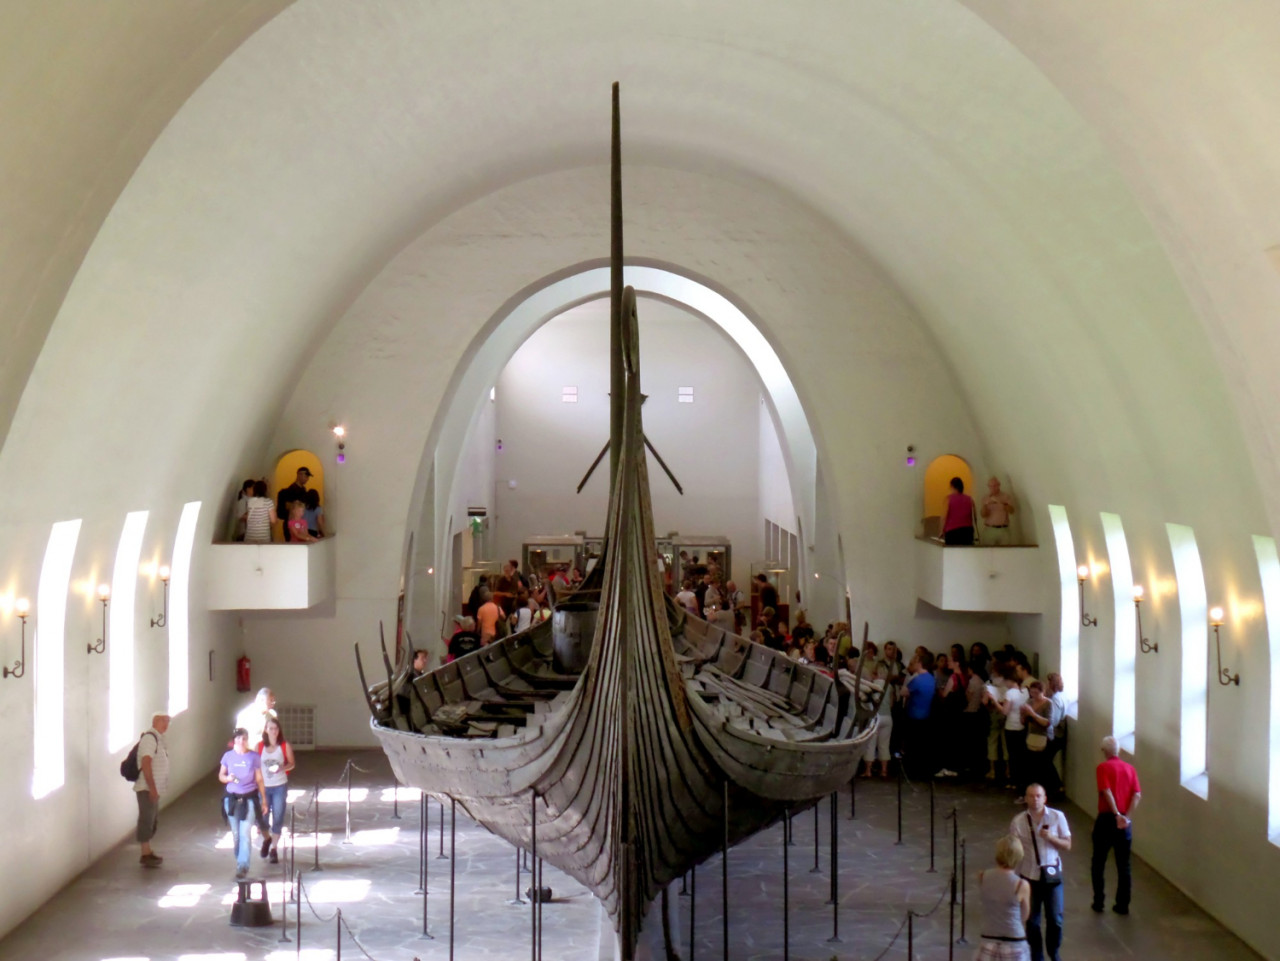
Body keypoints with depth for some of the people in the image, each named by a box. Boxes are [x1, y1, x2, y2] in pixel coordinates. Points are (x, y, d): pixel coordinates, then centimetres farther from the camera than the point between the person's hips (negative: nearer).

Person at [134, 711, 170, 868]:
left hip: (154, 788, 10)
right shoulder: (150, 738, -16)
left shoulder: (158, 738, 15)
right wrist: (152, 787, -24)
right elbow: (146, 763, -22)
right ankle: (145, 855, -1)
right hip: (147, 788, -10)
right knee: (146, 820, -5)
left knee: (153, 820, 16)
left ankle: (148, 852, 25)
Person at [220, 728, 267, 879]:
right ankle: (240, 861, 24)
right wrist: (228, 778, -14)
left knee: (245, 834, -9)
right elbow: (221, 776, 10)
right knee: (236, 834, 9)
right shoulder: (228, 756, 1)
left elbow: (259, 780, 4)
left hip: (249, 799, -2)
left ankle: (242, 866, -9)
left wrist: (264, 800, 5)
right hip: (232, 799, 2)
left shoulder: (254, 757, -3)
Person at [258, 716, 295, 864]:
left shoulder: (285, 745, -3)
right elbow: (255, 766, 3)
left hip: (280, 786, 0)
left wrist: (281, 768, -19)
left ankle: (274, 849, 17)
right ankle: (267, 838, 32)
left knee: (278, 818, 2)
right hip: (263, 787, 0)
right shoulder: (259, 746, -1)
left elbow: (291, 764, 3)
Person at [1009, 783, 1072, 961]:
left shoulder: (1057, 817, -5)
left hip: (1052, 875, 0)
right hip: (1029, 876, 0)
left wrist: (1051, 838, -19)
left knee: (1055, 918, 4)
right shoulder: (1018, 821, -6)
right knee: (1032, 920, 7)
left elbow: (1067, 845, 0)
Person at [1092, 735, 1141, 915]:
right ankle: (1122, 905, 9)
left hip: (1106, 818, -4)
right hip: (1125, 822, 4)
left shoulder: (1103, 767, -6)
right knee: (1124, 865, 9)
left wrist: (1117, 815, -20)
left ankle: (1099, 902, 11)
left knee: (1098, 863, 10)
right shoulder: (1130, 768, 7)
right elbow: (1137, 795, -4)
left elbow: (1107, 792, -19)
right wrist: (1126, 816, -9)